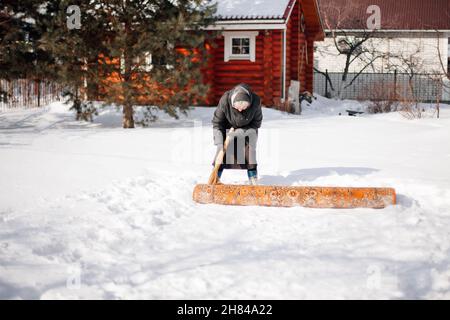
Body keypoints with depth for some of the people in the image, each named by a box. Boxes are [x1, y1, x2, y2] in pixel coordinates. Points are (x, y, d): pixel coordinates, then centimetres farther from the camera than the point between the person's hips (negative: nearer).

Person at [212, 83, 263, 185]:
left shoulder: (256, 101, -32)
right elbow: (217, 123, -22)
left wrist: (241, 132, -26)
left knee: (250, 153, -8)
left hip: (248, 130, 0)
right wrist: (219, 143, -26)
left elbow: (257, 122, -16)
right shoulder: (225, 100, -35)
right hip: (228, 129, 0)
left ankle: (254, 183, 2)